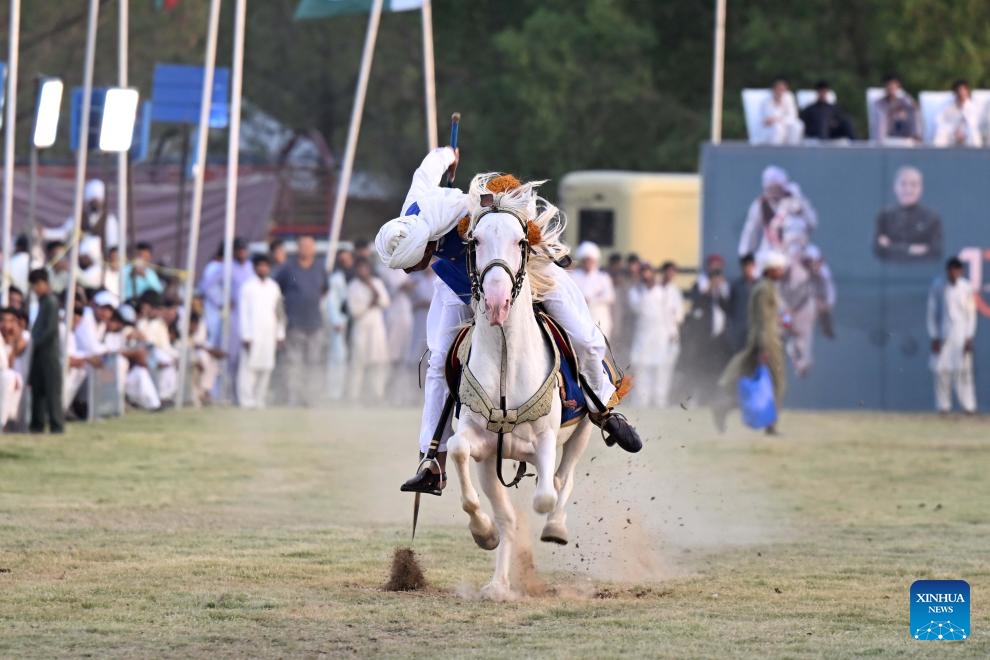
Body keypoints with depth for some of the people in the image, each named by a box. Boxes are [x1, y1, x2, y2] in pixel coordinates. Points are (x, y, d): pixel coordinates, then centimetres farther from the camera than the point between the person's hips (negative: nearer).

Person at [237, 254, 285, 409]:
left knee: (266, 367, 2)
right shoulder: (248, 287, 0)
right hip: (253, 333, -4)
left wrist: (280, 334, 13)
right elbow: (243, 312, -2)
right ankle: (246, 400, -7)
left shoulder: (274, 288, 13)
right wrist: (246, 336, -8)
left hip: (269, 334, 4)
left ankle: (260, 400, 7)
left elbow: (279, 312, 17)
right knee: (249, 367, -8)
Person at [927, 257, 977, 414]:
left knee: (964, 370, -5)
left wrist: (969, 337, -3)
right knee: (942, 369, -3)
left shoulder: (966, 287, -1)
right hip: (943, 334, 1)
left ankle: (968, 406, -3)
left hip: (961, 334, 0)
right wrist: (934, 337, -1)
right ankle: (943, 405, 5)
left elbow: (971, 313, 3)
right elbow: (932, 312, 3)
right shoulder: (938, 286, -1)